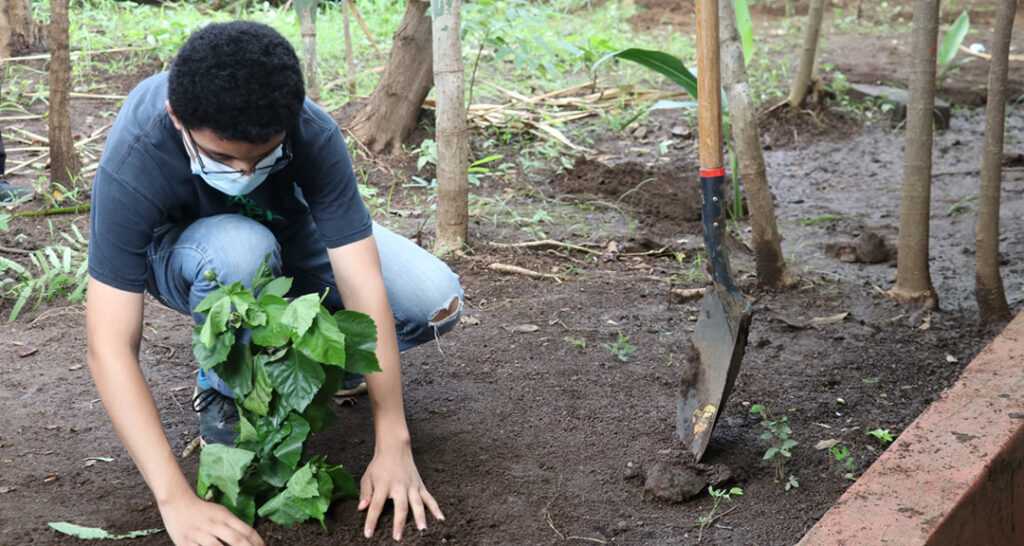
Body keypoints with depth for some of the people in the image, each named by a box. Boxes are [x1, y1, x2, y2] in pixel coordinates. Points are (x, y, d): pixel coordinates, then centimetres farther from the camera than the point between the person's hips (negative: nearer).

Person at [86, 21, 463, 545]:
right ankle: (223, 396, -10)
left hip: (289, 233, 2)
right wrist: (177, 501, -46)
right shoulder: (132, 163, -38)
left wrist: (393, 446, -39)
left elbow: (364, 287, -35)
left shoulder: (313, 134, -33)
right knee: (241, 248, -39)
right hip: (182, 255, -2)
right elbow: (110, 346, -39)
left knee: (437, 303, -19)